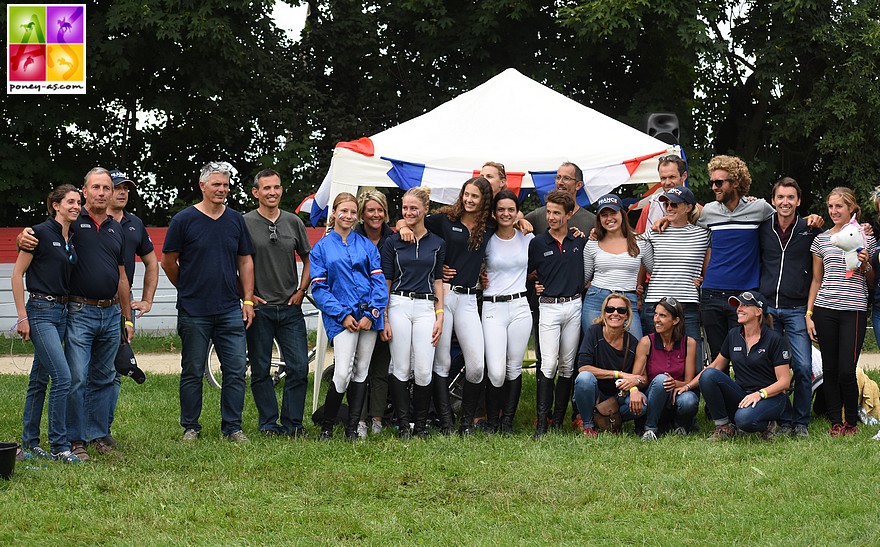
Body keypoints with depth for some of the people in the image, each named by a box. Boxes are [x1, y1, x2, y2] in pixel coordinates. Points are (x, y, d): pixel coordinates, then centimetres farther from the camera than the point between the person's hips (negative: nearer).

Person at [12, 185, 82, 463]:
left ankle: (30, 441, 19)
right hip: (41, 311, -8)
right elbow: (17, 274, -9)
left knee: (39, 378, 13)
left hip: (62, 312, 8)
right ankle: (59, 446, -10)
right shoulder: (41, 232, -10)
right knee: (62, 376, -15)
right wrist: (22, 315, -12)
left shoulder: (72, 239, 12)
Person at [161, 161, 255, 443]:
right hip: (193, 312, -3)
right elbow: (168, 261, 5)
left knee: (236, 371, 0)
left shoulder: (236, 220, 9)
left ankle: (233, 427, 9)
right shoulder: (184, 220, -2)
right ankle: (190, 427, 13)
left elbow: (245, 261, 13)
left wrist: (247, 300, 7)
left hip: (230, 311, 3)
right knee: (193, 372, 4)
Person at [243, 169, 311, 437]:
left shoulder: (293, 222, 8)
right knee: (260, 370, 3)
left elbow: (307, 259, 18)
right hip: (259, 308, -3)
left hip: (290, 308, 3)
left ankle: (293, 423, 6)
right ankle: (268, 424, 11)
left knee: (299, 367, -2)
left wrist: (301, 290, 8)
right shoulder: (244, 223, -3)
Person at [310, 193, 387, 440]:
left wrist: (372, 313, -8)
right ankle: (326, 426, -1)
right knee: (343, 373, -15)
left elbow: (378, 280, 5)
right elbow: (319, 287, 1)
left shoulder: (366, 245, 11)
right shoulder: (322, 247, 6)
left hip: (368, 315, 3)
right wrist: (343, 315, -10)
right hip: (342, 316, -3)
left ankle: (352, 428, 10)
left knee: (361, 371, 5)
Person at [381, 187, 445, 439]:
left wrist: (440, 316, 4)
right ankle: (403, 425, 5)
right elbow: (385, 282, 5)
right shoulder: (392, 242, 5)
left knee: (424, 370, -5)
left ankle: (421, 425, 7)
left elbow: (438, 281, 12)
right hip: (398, 305, -1)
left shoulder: (437, 243, 10)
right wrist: (383, 318, -2)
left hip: (426, 307, 1)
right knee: (401, 368, -1)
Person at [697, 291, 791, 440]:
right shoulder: (733, 335, 8)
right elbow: (716, 366, 16)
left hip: (770, 398, -5)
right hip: (741, 396, 5)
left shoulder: (774, 339, -9)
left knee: (744, 418, -38)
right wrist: (688, 385, 5)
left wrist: (760, 394, -26)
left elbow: (784, 381, -10)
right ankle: (724, 427, -9)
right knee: (708, 375, -21)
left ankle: (766, 425, -2)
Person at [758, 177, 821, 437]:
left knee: (803, 367, -8)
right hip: (767, 307, 2)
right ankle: (784, 420, 12)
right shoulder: (763, 228, 8)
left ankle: (801, 422, 4)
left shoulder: (810, 230, 3)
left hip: (796, 309, -2)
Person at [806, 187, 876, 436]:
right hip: (824, 310, 2)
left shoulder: (866, 238, 7)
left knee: (847, 371, -9)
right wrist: (809, 314, 7)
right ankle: (836, 422, 11)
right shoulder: (821, 240, 11)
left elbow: (872, 282, 13)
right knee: (830, 369, 2)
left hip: (854, 311, -2)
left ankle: (852, 422, 8)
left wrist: (865, 265, -7)